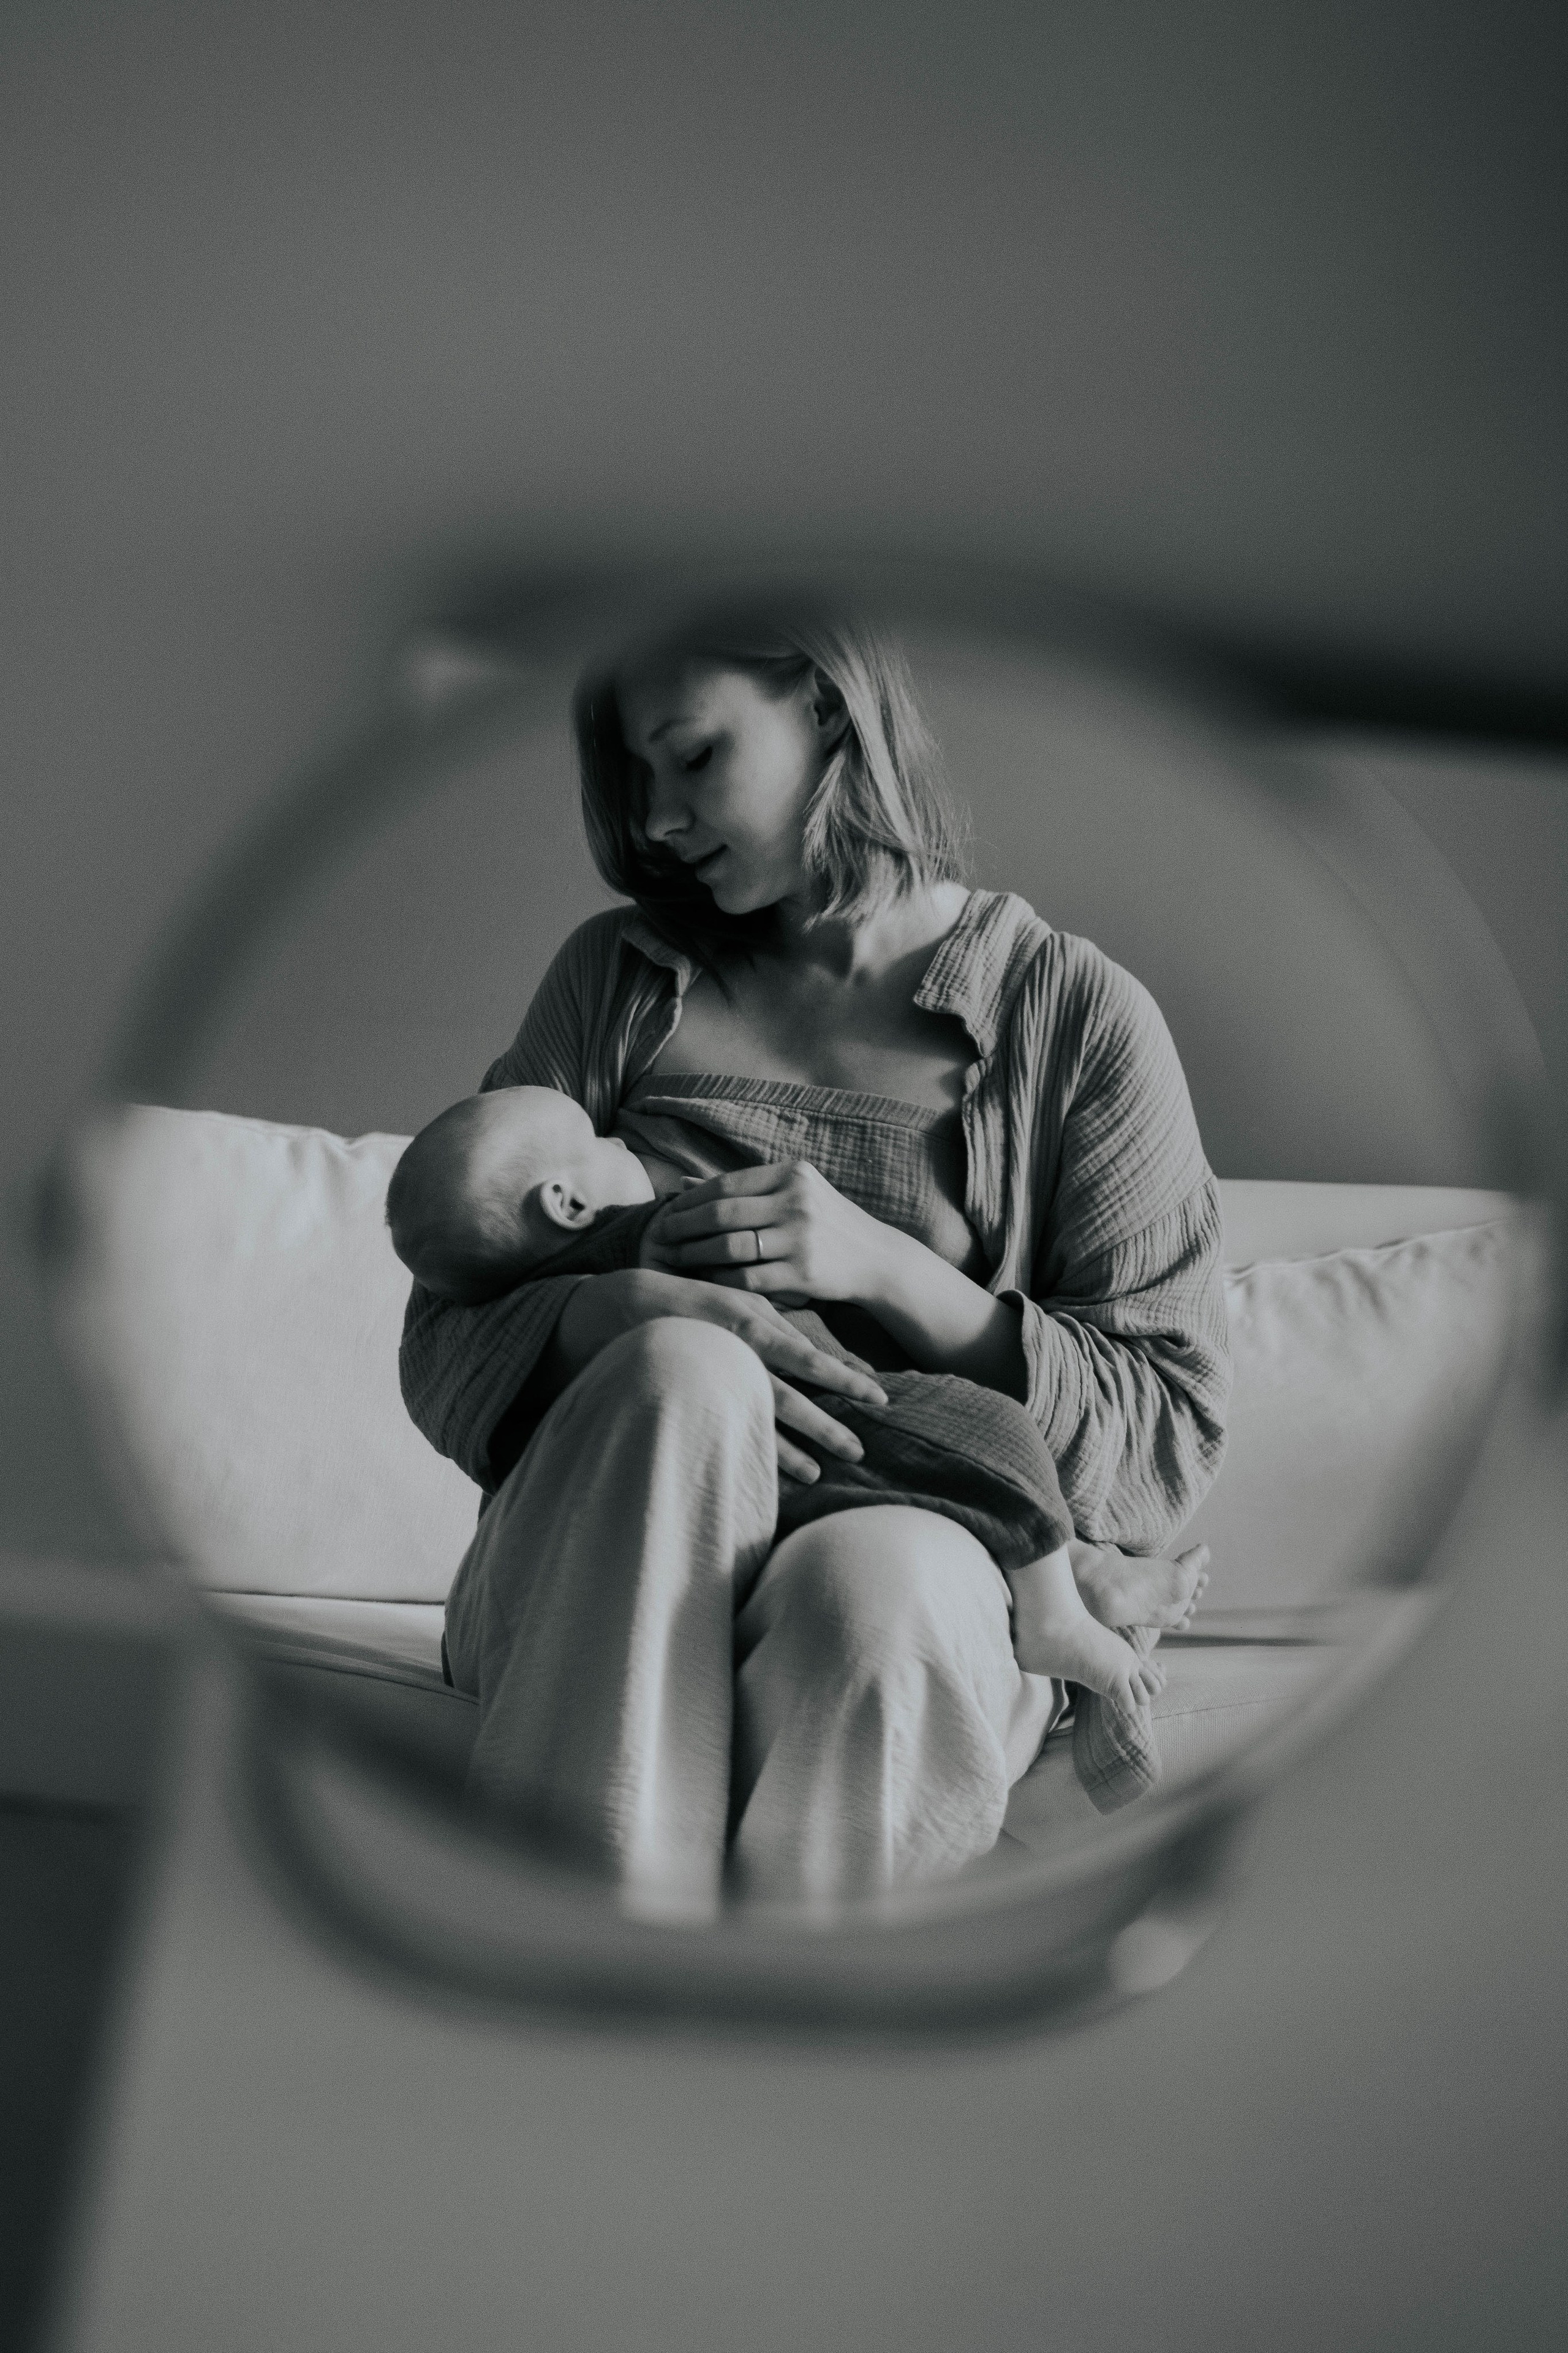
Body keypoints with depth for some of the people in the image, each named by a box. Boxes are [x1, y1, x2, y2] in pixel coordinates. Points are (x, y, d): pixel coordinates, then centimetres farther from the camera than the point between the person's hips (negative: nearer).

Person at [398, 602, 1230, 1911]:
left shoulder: (1079, 1015, 7)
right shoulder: (621, 978, 15)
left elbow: (1174, 1437, 2)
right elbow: (442, 1349, 8)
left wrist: (884, 1264, -12)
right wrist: (634, 1318, -16)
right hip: (598, 1605, 2)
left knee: (873, 1578, -37)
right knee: (686, 1375, -32)